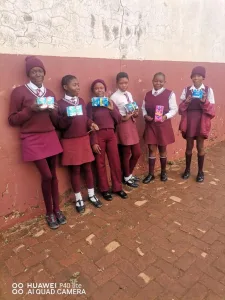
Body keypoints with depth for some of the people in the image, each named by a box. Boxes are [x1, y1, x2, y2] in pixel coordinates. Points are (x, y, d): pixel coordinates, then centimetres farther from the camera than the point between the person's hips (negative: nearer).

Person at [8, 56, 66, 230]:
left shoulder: (50, 93, 12)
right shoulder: (19, 92, -3)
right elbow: (12, 120, -5)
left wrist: (53, 111, -6)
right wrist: (30, 109, -17)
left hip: (51, 138, 5)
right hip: (32, 140, -5)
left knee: (53, 175, 9)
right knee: (46, 176, -7)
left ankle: (57, 210, 25)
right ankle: (49, 213, 16)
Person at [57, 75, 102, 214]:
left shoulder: (81, 101, 8)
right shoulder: (61, 104, -9)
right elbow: (60, 125, -9)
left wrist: (91, 124, -3)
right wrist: (68, 117, -27)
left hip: (84, 138, 5)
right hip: (70, 141, -5)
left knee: (87, 167, 11)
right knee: (75, 169, 5)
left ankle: (91, 194, 26)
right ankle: (79, 198, 20)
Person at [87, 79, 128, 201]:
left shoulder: (110, 102, 9)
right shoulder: (91, 105, -1)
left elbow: (118, 120, 7)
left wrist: (112, 109, -9)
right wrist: (93, 142, -10)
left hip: (111, 134, 3)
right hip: (98, 135, -3)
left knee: (115, 162, 7)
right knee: (100, 163, 5)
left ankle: (117, 187, 22)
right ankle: (104, 189, 19)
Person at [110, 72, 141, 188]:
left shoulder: (129, 94, 11)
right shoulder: (114, 97, -11)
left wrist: (135, 113, -5)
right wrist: (123, 118, -24)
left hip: (132, 124, 7)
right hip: (123, 125, -7)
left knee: (137, 152, 13)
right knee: (126, 153, 6)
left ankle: (129, 174, 34)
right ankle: (127, 177, 26)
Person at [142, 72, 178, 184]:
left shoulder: (169, 94, -6)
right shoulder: (148, 94, 6)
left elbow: (174, 109, -6)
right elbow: (143, 108, 11)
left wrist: (165, 116, -22)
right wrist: (145, 115, -9)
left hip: (163, 125, -2)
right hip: (150, 125, 3)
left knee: (162, 149, 11)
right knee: (152, 149, 6)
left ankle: (163, 172, 30)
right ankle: (151, 174, 18)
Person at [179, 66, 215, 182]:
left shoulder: (208, 90, 0)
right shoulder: (186, 90, 3)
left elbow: (211, 110, -3)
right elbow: (181, 109, 2)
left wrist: (205, 102, -21)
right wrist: (186, 102, -17)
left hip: (202, 122, -1)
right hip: (189, 121, 1)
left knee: (200, 146, 7)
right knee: (189, 146, 10)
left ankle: (200, 171, 21)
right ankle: (187, 169, 26)